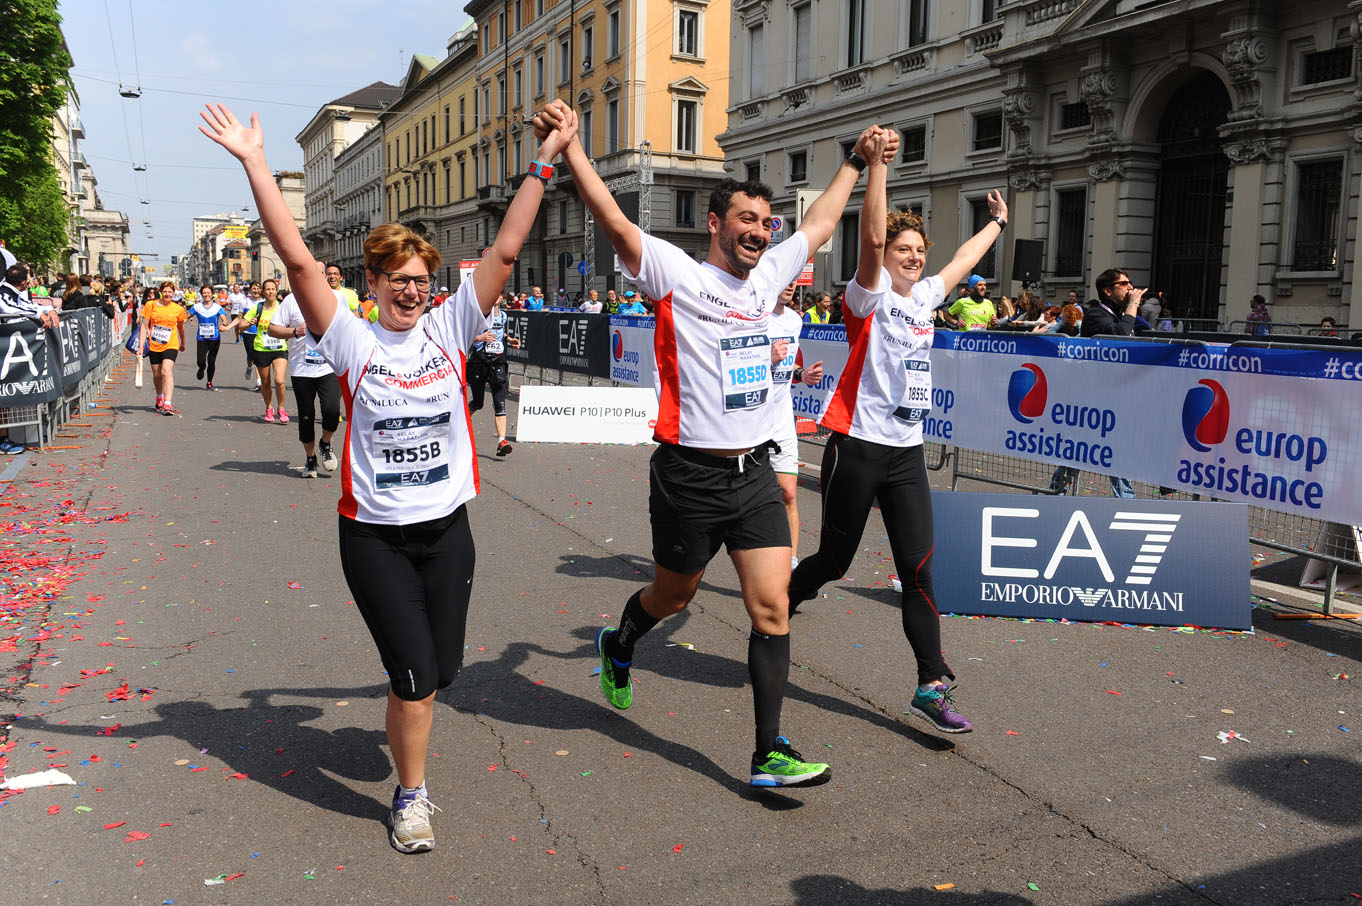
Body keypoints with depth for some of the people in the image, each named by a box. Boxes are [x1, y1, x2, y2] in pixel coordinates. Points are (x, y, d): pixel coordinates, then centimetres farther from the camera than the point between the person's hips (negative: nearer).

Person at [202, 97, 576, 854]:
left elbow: (506, 250, -3)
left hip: (448, 527, 3)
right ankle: (412, 793, 24)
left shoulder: (449, 330, 1)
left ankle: (408, 741, 46)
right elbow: (298, 259, -11)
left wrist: (547, 159, -7)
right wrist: (256, 164, -16)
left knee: (438, 671, 13)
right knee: (414, 676, -1)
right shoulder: (353, 342, -3)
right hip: (375, 535, -2)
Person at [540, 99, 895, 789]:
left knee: (771, 607, -1)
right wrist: (570, 147, -25)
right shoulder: (678, 277, -8)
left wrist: (856, 162, 31)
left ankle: (770, 754, 7)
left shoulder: (767, 277, 10)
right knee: (673, 596, 15)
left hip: (755, 471, 5)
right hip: (691, 475, -5)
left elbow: (819, 224, 24)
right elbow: (615, 223, -20)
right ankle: (619, 644, 50)